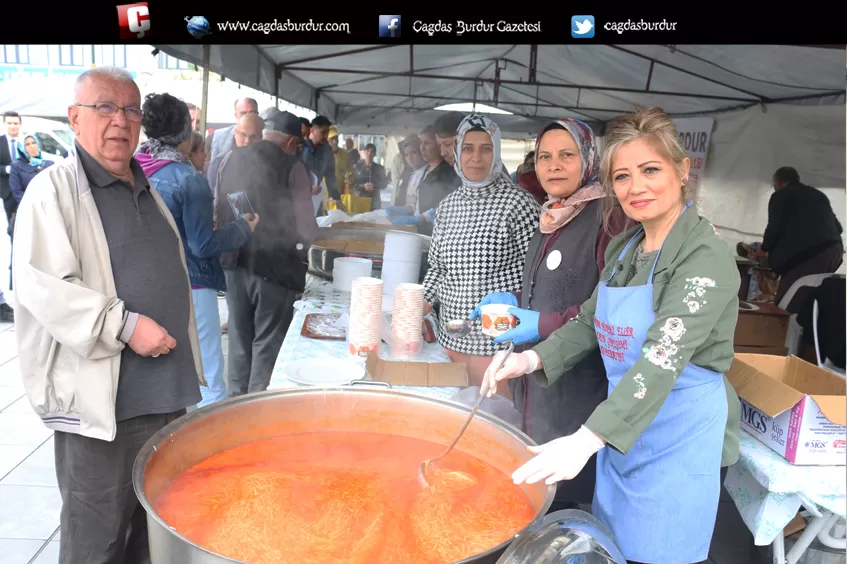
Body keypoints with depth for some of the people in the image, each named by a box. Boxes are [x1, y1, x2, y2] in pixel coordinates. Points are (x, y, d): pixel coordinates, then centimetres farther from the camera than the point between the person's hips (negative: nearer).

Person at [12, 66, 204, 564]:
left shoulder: (147, 190, 16)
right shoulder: (54, 189, -7)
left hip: (166, 392, 7)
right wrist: (126, 325, -22)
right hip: (98, 402, -7)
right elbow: (41, 286, -18)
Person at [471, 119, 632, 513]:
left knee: (560, 498, 5)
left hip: (575, 397, -8)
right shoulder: (552, 218, 12)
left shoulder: (608, 216, -15)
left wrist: (544, 325, -20)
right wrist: (514, 301, 7)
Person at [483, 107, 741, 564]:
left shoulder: (707, 256, -19)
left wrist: (587, 439, -38)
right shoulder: (622, 248, 5)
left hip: (680, 435, -7)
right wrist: (532, 359, -4)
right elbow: (590, 321, 13)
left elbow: (664, 356, -30)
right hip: (623, 425, 7)